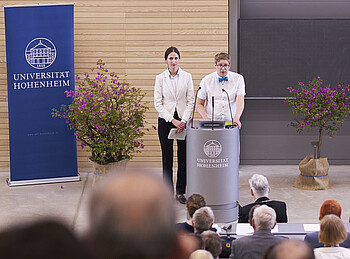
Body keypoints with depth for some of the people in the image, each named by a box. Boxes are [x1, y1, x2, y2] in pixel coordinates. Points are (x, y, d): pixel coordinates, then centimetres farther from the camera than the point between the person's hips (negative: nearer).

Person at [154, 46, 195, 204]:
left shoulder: (187, 77, 2)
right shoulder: (160, 78, 0)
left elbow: (191, 101, 1)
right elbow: (158, 103, -2)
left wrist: (183, 121, -10)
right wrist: (173, 120, -11)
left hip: (183, 120, 1)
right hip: (165, 119, 0)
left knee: (183, 157, 2)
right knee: (167, 157, 3)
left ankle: (180, 191, 12)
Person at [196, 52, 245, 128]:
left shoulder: (238, 79, 4)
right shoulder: (206, 80, 4)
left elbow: (240, 101, -7)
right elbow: (199, 104, 8)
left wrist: (236, 119, -24)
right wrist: (206, 119, -9)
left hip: (230, 121, 1)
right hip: (212, 121, 0)